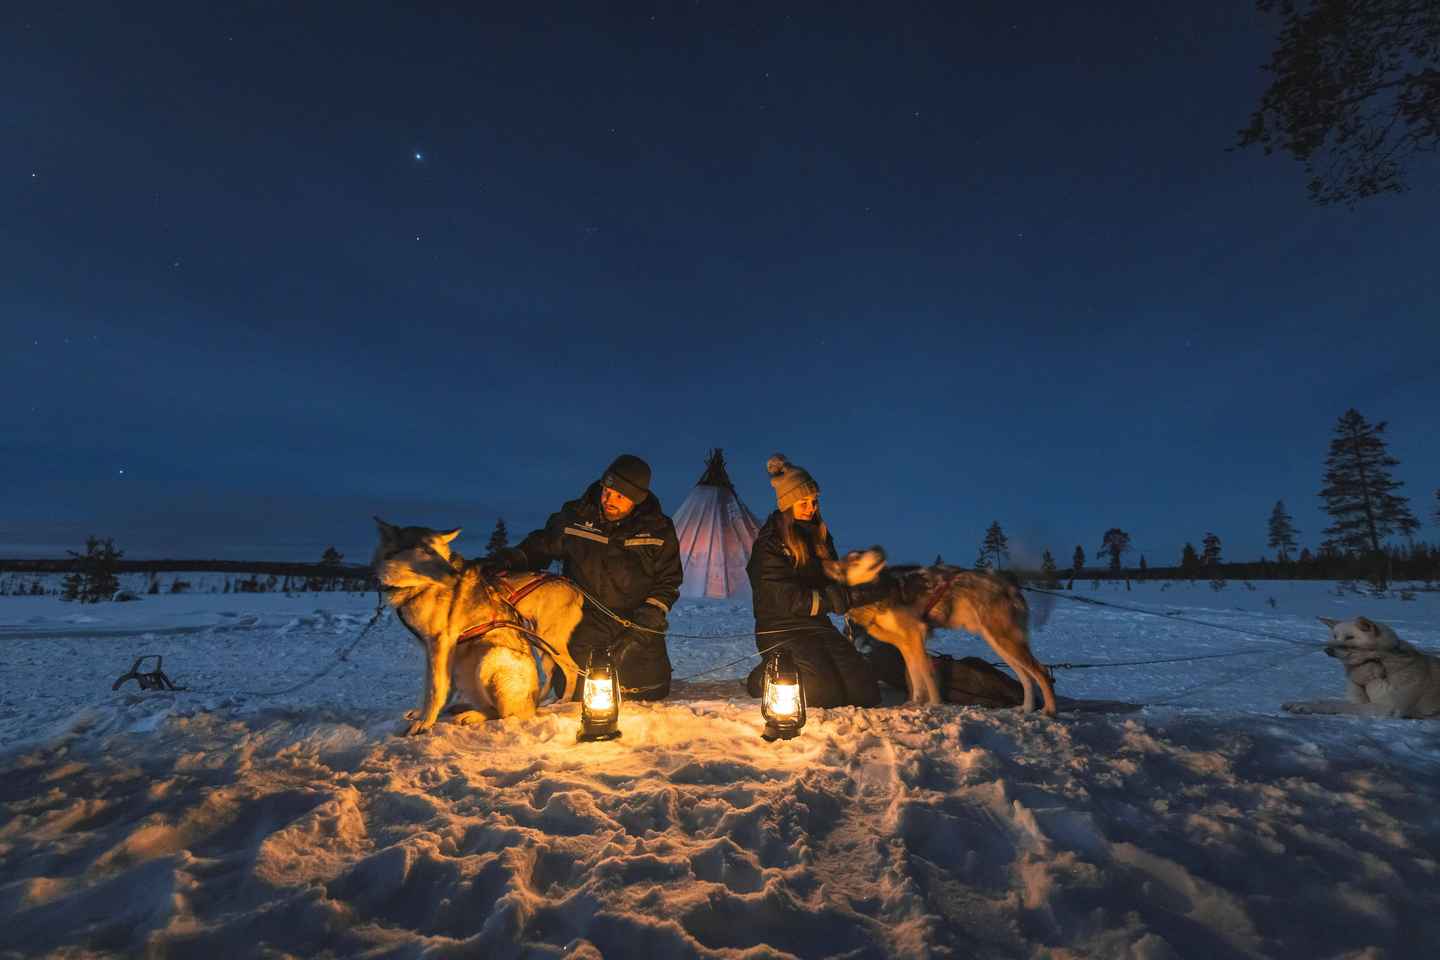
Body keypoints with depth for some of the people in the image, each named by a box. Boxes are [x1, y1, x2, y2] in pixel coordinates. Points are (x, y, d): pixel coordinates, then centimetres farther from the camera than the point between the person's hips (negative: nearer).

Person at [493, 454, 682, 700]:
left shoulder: (659, 529, -3)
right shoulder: (575, 517, -3)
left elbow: (669, 580, 3)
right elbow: (542, 545, 13)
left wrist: (649, 618, -8)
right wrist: (513, 557, -6)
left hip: (637, 620, 1)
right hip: (584, 625, 0)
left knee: (649, 696, 2)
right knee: (576, 696, -10)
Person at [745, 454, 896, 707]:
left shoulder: (818, 533, 9)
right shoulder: (769, 543, -14)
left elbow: (832, 577, 17)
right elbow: (789, 600, -20)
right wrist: (849, 596, -24)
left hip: (818, 625, 6)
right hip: (781, 630, -6)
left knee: (866, 695, -6)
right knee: (826, 696, -22)